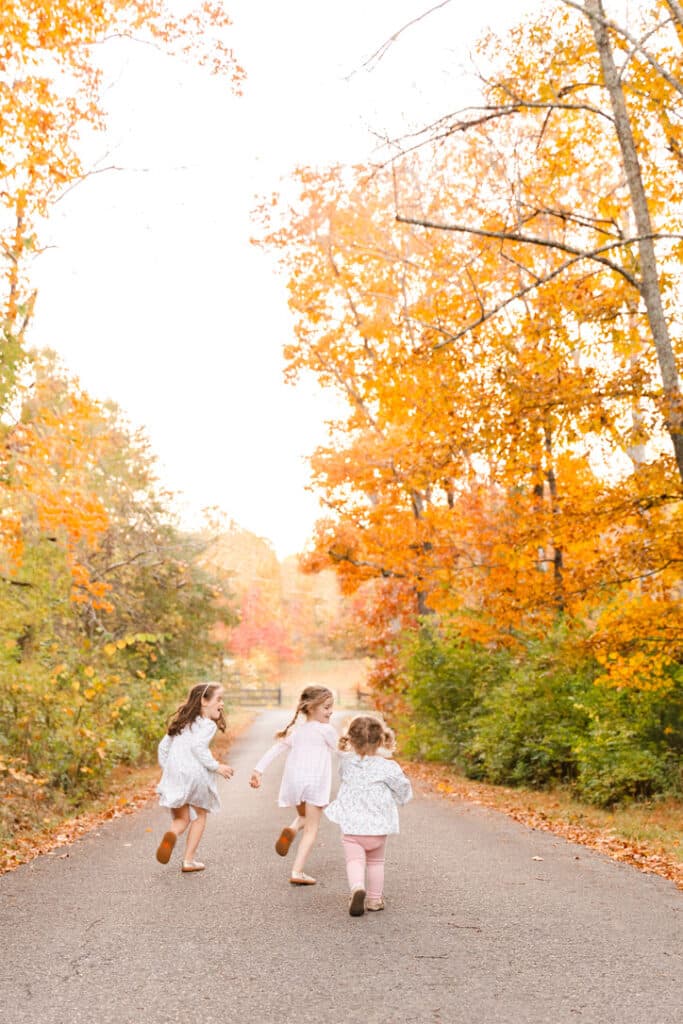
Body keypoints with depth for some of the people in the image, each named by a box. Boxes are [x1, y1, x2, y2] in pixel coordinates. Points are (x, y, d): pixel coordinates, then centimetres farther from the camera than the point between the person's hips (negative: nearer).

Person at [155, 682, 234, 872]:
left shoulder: (181, 722, 20)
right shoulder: (208, 725, -5)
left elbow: (163, 746, 20)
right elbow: (198, 746, -20)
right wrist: (216, 766, -12)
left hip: (173, 776, 5)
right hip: (196, 773, -5)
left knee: (181, 818, 14)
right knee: (199, 816, 17)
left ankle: (172, 834, -20)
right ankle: (189, 860, 14)